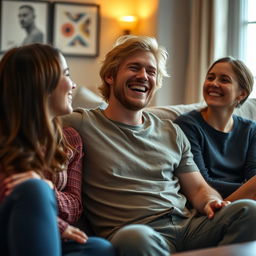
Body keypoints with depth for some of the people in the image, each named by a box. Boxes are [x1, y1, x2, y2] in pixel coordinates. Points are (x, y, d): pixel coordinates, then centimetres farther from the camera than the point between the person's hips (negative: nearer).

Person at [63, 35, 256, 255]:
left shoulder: (172, 133, 23)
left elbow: (198, 188, 23)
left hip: (187, 226, 5)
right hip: (131, 232, -5)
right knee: (135, 238, -41)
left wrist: (212, 202, 0)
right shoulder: (82, 124, 7)